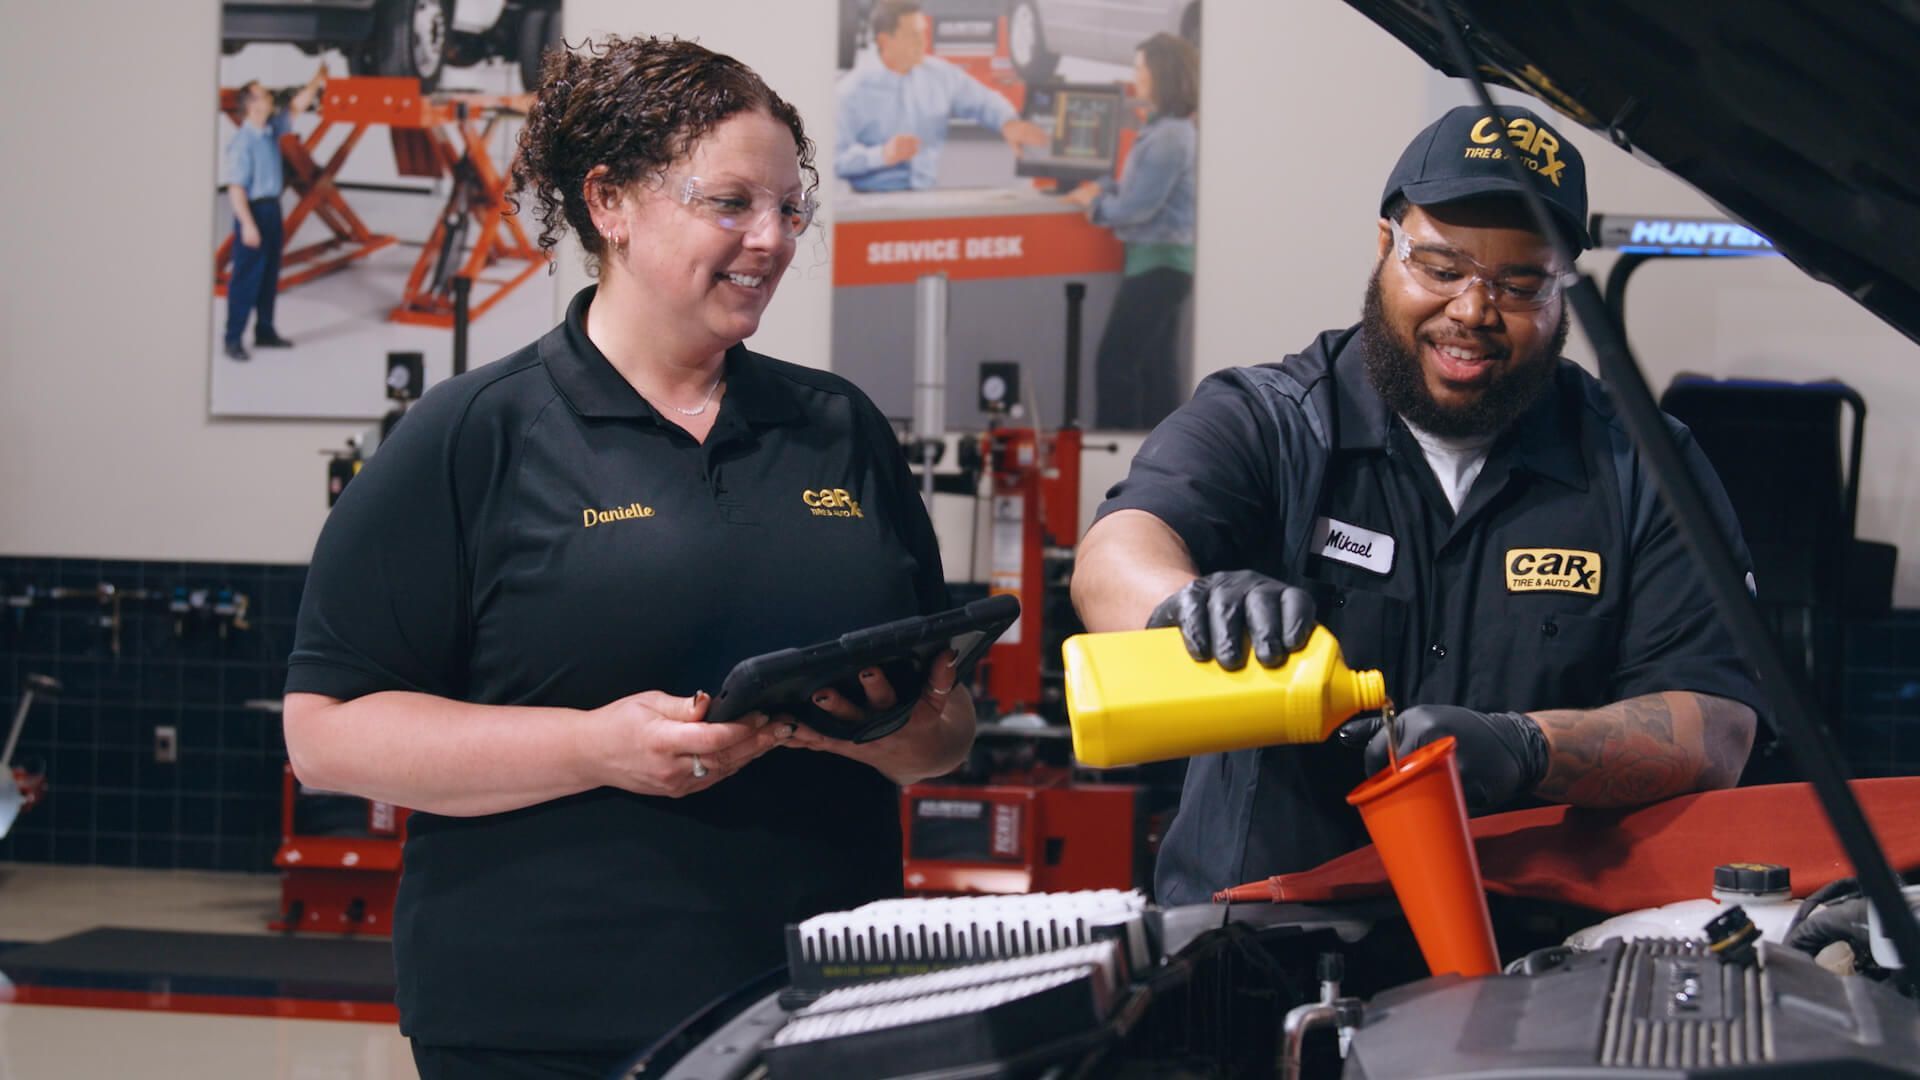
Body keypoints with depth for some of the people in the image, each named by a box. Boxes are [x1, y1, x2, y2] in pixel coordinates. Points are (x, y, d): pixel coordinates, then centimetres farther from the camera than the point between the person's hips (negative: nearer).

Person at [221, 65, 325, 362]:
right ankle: (233, 339, 0)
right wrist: (247, 224, -24)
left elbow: (296, 107, 17)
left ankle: (265, 332, 27)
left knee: (270, 275, 16)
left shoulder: (271, 129, 5)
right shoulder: (242, 142, -19)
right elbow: (235, 186, -21)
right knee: (247, 278, -5)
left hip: (272, 208, 9)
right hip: (253, 209, -9)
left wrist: (316, 82, 8)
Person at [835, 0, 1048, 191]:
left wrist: (1009, 123, -3)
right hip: (873, 201, -5)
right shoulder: (853, 92, -8)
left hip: (930, 195, 5)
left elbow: (984, 102, 18)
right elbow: (835, 158, -12)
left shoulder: (940, 74, 7)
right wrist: (882, 155, -26)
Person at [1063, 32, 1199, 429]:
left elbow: (1139, 207, -21)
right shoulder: (1167, 128, 10)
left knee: (1115, 361, -4)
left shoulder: (1170, 137, -21)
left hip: (1157, 262, -10)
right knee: (1156, 366, 13)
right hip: (1162, 260, 10)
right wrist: (1103, 189, 5)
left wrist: (1095, 205, -5)